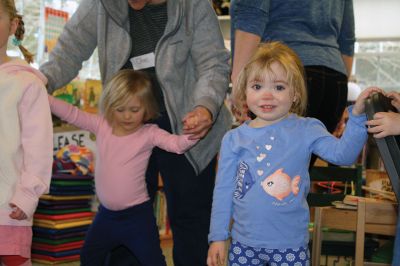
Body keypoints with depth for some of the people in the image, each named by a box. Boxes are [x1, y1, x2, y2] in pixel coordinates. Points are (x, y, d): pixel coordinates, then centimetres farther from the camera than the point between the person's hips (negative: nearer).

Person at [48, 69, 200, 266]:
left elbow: (176, 144, -24)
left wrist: (191, 135, -46)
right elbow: (72, 114, -2)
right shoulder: (101, 126, -2)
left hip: (138, 215, -5)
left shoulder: (149, 133, -13)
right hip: (107, 214, 5)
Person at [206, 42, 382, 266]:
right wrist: (218, 236, 4)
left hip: (291, 244, -1)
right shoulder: (234, 139, 1)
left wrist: (358, 115, -25)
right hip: (244, 243, 2)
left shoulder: (306, 131, -3)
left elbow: (342, 153, -14)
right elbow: (224, 190, 5)